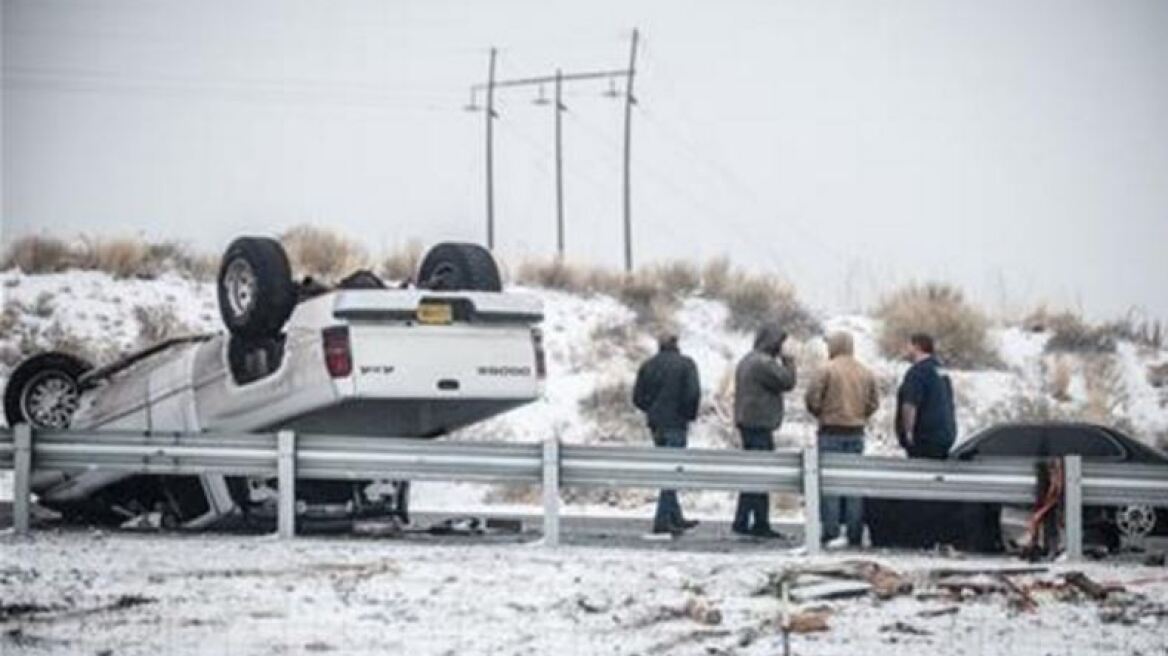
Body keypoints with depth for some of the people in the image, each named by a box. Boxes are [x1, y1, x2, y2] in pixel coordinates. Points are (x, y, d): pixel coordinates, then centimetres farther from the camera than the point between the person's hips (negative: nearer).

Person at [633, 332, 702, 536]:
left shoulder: (648, 365, 7)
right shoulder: (685, 364, -5)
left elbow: (637, 397, 5)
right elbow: (693, 394, -15)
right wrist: (689, 414, 0)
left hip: (656, 425, 5)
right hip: (675, 424, -5)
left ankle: (675, 517, 21)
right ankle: (662, 519, -11)